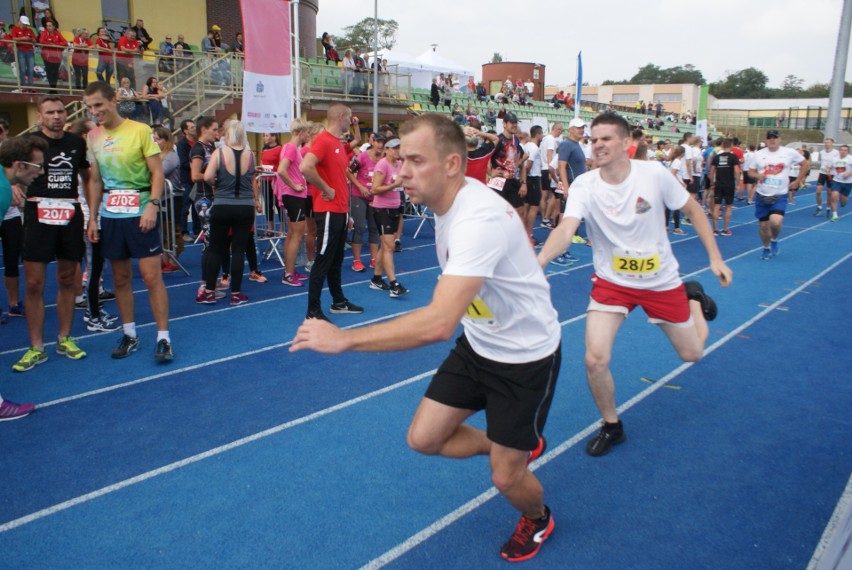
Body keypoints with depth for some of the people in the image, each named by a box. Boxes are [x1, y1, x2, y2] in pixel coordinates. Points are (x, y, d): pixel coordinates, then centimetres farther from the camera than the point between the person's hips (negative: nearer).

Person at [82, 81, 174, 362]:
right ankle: (129, 335, 23)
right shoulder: (93, 138, 10)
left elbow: (157, 172, -7)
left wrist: (152, 206, -20)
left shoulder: (140, 131, -6)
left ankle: (163, 338, 0)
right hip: (110, 215, 5)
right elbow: (96, 181, 15)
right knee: (120, 278, 11)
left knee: (152, 276, -6)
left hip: (140, 214, -5)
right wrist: (92, 217, 10)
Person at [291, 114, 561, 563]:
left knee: (505, 478, 3)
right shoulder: (448, 200, -6)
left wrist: (343, 339, -42)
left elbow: (439, 323, -46)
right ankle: (519, 445, 32)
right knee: (424, 438, 6)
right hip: (477, 344, 8)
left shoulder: (479, 219, -35)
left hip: (526, 354, -8)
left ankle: (538, 520, 40)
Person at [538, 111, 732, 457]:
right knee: (595, 360, -16)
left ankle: (694, 298, 45)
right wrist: (538, 261, -52)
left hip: (661, 280, 1)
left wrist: (715, 258, -3)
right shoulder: (584, 186, -17)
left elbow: (693, 210, 0)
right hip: (611, 281, 0)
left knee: (692, 354, 13)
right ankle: (611, 426, 12)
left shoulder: (654, 175, -15)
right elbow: (566, 230, -33)